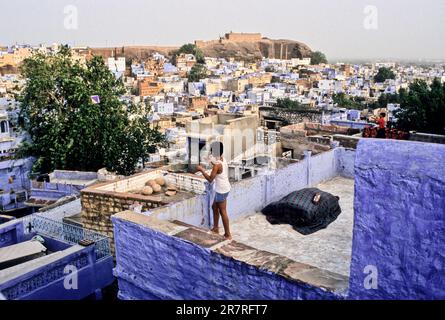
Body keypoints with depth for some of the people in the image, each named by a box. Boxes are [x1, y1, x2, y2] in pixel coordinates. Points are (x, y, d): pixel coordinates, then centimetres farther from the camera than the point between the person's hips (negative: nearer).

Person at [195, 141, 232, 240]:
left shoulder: (217, 165, -23)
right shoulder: (223, 160, 4)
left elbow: (210, 179, -22)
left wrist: (202, 170, -15)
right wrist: (213, 164, 16)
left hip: (221, 190, -10)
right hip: (224, 188, 10)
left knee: (222, 212, 0)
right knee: (214, 207, 22)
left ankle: (228, 234, 8)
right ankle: (215, 228, 33)